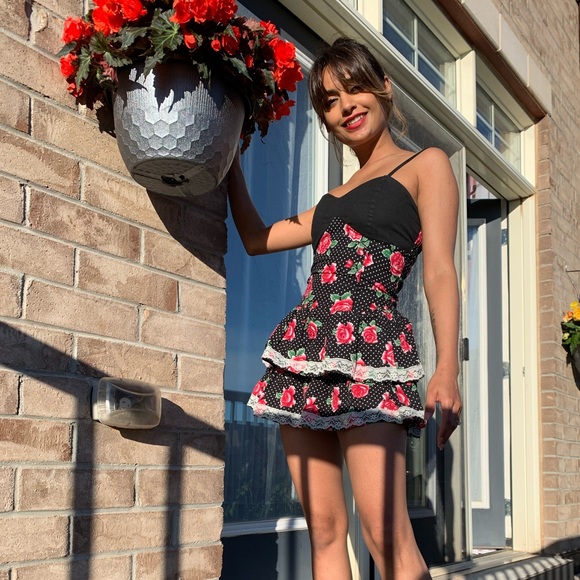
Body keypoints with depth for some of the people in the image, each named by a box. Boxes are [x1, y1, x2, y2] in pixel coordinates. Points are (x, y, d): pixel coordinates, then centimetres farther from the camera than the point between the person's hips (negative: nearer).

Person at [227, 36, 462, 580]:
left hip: (369, 354, -6)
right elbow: (258, 239, 29)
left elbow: (439, 271, -4)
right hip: (306, 354, 7)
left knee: (387, 535, -14)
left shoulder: (426, 164, 8)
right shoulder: (335, 196, 26)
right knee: (323, 529, 3)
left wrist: (447, 367, -16)